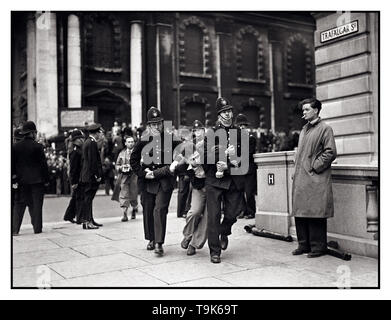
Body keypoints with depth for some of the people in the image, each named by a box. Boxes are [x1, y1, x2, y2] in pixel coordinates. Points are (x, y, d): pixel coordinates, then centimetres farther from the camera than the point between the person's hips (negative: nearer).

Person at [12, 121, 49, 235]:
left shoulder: (15, 146, 3)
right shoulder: (37, 146, -8)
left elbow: (12, 164, 5)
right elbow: (43, 164, -7)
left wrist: (15, 178, 11)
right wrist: (46, 179, 0)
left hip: (21, 180, 3)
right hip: (37, 180, -3)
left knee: (19, 204, 8)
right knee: (36, 204, 4)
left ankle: (14, 229, 3)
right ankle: (37, 228, 6)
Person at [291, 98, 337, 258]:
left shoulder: (325, 129, -3)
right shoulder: (304, 129, 20)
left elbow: (330, 152, -10)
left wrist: (315, 167, -12)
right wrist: (297, 171, 14)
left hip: (315, 179, -8)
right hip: (300, 179, 8)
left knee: (316, 214, -4)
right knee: (299, 213, 9)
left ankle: (318, 247, 5)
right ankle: (304, 245, 19)